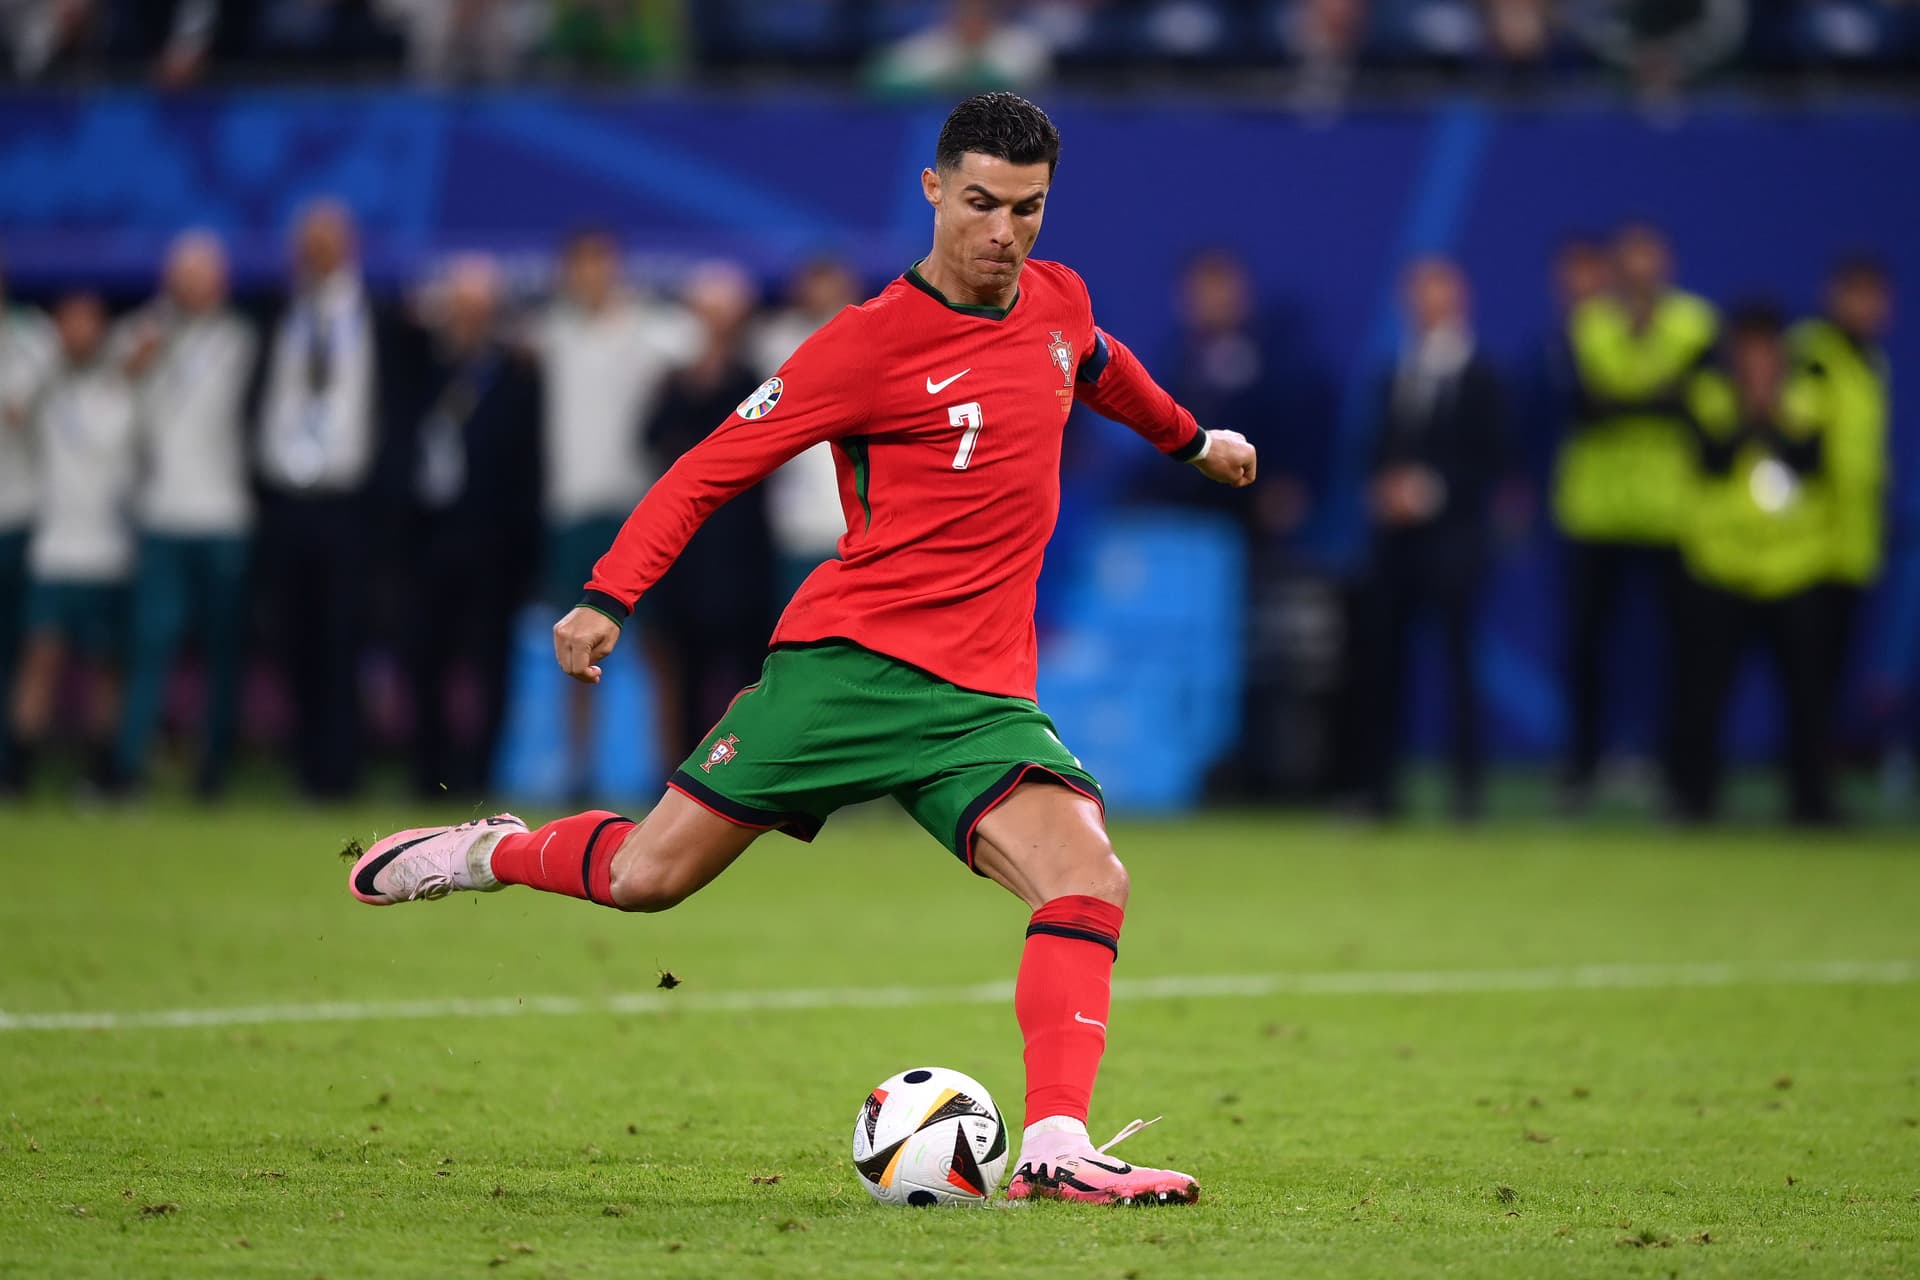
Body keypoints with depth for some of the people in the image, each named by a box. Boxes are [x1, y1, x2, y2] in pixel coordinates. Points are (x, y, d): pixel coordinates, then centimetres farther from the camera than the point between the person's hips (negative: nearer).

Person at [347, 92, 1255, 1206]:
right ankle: (494, 853, 31)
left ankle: (1057, 1151, -24)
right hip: (846, 664, -4)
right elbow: (717, 464, -6)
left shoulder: (1058, 302, 9)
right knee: (646, 877, 0)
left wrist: (1192, 438, 51)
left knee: (1091, 883, -20)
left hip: (983, 695, 4)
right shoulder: (872, 342, -9)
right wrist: (611, 596, -15)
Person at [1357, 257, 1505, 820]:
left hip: (1452, 534, -5)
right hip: (1397, 531, 5)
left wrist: (1431, 489, -14)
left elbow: (1490, 458, -7)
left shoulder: (1479, 376, -1)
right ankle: (1381, 781, 6)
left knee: (1457, 655, -7)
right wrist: (1385, 488, -2)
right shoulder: (1399, 372, 15)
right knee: (1383, 653, 1)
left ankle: (1468, 782, -3)